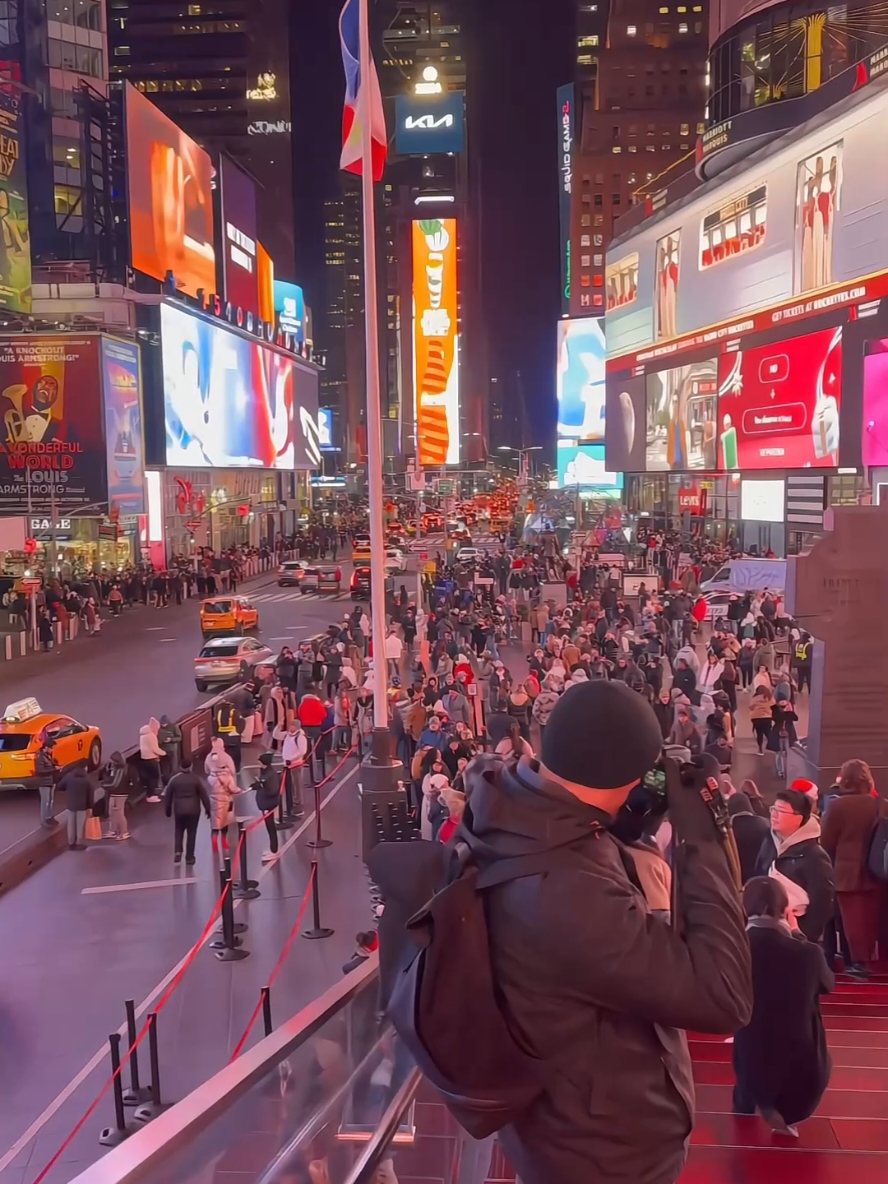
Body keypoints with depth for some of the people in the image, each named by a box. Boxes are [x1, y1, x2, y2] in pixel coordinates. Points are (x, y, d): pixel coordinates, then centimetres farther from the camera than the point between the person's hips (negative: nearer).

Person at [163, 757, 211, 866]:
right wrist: (208, 809, 4)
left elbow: (167, 796, 3)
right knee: (191, 833, 9)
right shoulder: (196, 779, -9)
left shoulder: (174, 779, -5)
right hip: (193, 810, -1)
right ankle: (189, 857, 11)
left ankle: (177, 852, 0)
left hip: (179, 810, 1)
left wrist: (168, 810, 16)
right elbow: (204, 795, -6)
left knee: (179, 831, 18)